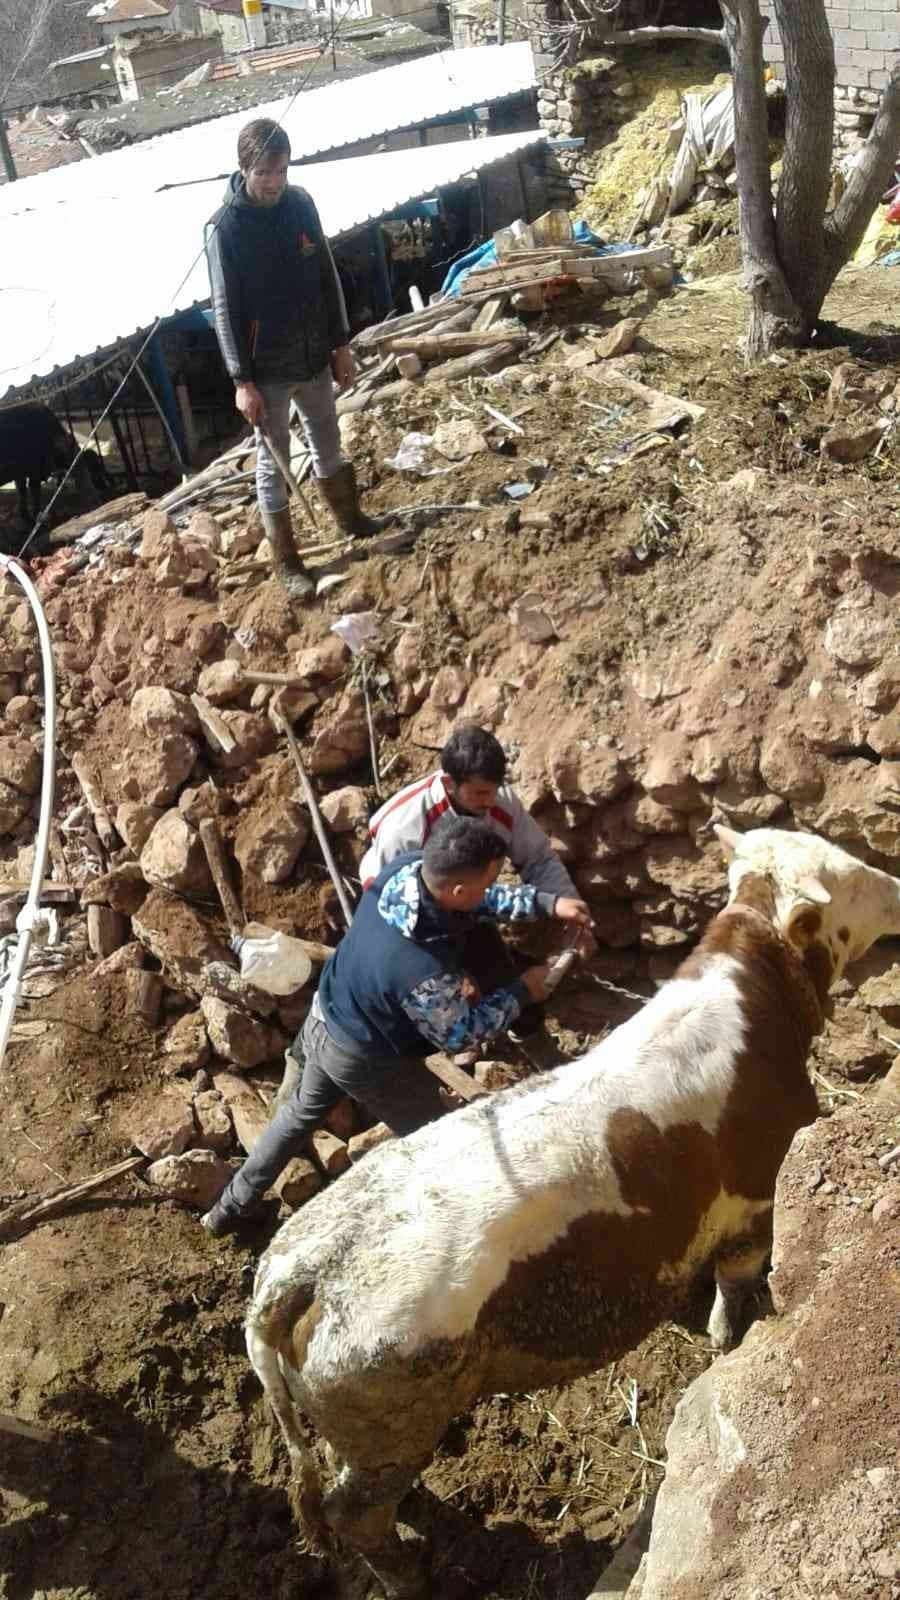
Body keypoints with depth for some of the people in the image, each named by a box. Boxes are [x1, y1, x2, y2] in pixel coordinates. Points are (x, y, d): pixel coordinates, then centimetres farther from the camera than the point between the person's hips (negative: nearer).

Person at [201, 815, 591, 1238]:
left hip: (325, 1019, 8)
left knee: (303, 1110, 32)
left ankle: (232, 1207, 48)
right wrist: (521, 992, -13)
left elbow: (476, 900, -3)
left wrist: (546, 902, -8)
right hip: (368, 1060, -8)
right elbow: (458, 1033, -23)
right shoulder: (426, 971, -43)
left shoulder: (410, 867, -22)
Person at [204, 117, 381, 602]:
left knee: (327, 442, 22)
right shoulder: (224, 228, -16)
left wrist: (340, 344, 8)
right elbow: (225, 309, -15)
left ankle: (349, 517, 45)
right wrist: (242, 380, -17)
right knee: (273, 463, 5)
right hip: (267, 369, -5)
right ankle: (285, 562, 16)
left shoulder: (301, 204, -2)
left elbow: (327, 278, 6)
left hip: (313, 357, 5)